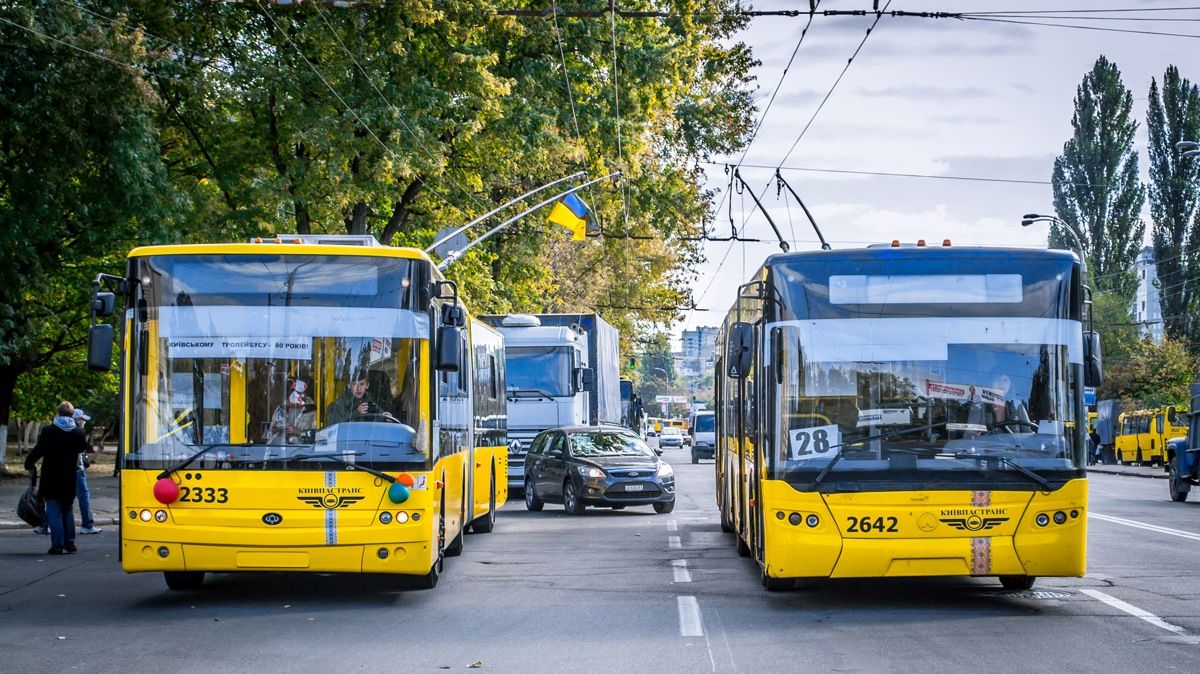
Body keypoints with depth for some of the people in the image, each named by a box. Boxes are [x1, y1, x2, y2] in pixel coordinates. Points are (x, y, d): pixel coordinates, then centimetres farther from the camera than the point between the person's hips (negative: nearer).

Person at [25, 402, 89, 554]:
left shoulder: (48, 431, -11)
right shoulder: (78, 432, -1)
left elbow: (38, 450, -10)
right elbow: (83, 448, 16)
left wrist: (29, 464, 7)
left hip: (51, 478, -4)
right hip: (69, 479, 4)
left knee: (54, 512, -1)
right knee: (67, 510, 16)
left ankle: (57, 546, -7)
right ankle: (69, 543, 15)